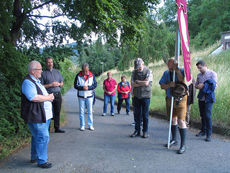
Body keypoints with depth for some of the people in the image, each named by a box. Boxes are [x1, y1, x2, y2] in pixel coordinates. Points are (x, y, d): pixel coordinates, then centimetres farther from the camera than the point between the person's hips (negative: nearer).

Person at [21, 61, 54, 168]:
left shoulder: (36, 81, 17)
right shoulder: (28, 82, -16)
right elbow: (33, 97, -28)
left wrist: (49, 96, 6)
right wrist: (48, 97, -16)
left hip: (44, 115, 10)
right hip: (36, 116, -10)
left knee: (37, 137, 20)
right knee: (43, 137, -6)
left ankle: (34, 157, 34)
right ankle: (41, 161, 7)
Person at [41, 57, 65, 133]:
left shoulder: (57, 72, 14)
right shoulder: (43, 73, 0)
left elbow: (62, 83, 18)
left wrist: (58, 84, -4)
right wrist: (50, 85, -14)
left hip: (58, 94, 4)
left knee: (57, 112, 8)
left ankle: (57, 128, 17)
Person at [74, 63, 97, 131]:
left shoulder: (92, 75, -1)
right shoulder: (78, 76, -3)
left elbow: (95, 84, -1)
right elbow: (75, 85, -4)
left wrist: (88, 87, -17)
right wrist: (82, 88, -20)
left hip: (89, 96, 0)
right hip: (81, 96, 0)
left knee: (90, 111, 5)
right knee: (81, 112, 5)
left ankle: (90, 125, 15)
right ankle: (82, 125, 15)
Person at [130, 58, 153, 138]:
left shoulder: (148, 71, -4)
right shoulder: (134, 72, 7)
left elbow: (146, 83, -16)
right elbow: (132, 84, -2)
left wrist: (137, 81, -5)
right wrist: (142, 83, -10)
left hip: (145, 96, -3)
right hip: (136, 96, 3)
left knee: (145, 115, 3)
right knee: (137, 114, 7)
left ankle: (145, 132, 14)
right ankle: (137, 131, 16)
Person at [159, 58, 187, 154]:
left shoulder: (182, 71, -7)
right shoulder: (166, 73, 5)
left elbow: (183, 81, -25)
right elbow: (162, 86, -1)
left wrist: (177, 69, -26)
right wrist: (169, 85, -20)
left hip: (180, 99, -5)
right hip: (170, 99, 5)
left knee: (181, 121, -10)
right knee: (173, 119, 16)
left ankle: (183, 145, -2)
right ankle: (174, 139, 33)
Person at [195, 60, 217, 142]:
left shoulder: (212, 73, -4)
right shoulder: (199, 75, 13)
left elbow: (214, 85, -11)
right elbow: (196, 85, 20)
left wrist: (204, 85, -16)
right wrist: (197, 86, -3)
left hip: (208, 98, -5)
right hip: (201, 98, 6)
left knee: (207, 116, -9)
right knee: (202, 115, 12)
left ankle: (209, 134, 1)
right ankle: (203, 131, 26)